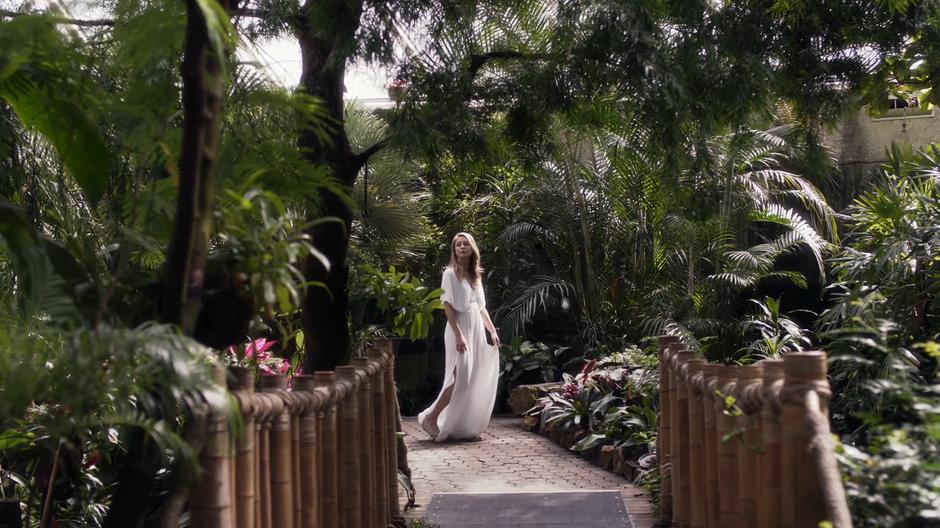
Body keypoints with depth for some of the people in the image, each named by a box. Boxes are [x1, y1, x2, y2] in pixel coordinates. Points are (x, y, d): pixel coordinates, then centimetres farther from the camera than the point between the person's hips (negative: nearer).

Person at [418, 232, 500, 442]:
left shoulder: (476, 275, 15)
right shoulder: (450, 273, -5)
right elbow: (448, 306, -13)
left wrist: (493, 330, 13)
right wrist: (458, 334, -21)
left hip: (476, 330, 7)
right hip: (459, 329, -7)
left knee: (474, 381, 4)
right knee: (460, 379, -15)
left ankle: (466, 428, 9)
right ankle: (431, 417, -5)